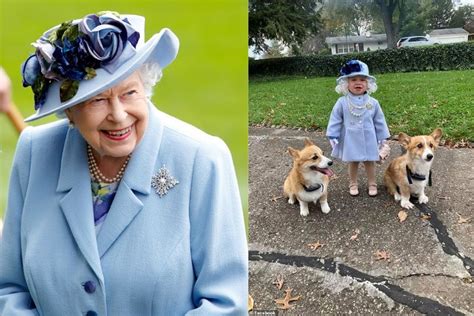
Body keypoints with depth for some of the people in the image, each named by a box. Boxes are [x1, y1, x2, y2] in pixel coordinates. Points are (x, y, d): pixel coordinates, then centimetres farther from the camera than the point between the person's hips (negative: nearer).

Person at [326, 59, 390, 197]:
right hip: (351, 141, -1)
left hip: (369, 141, 1)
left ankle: (372, 184, 33)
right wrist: (333, 137, -7)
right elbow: (335, 121, -6)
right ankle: (353, 184, 32)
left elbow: (379, 122, 2)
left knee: (370, 162, 15)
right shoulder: (342, 103, -11)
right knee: (352, 163, 14)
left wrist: (383, 139, 5)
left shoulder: (373, 103, -6)